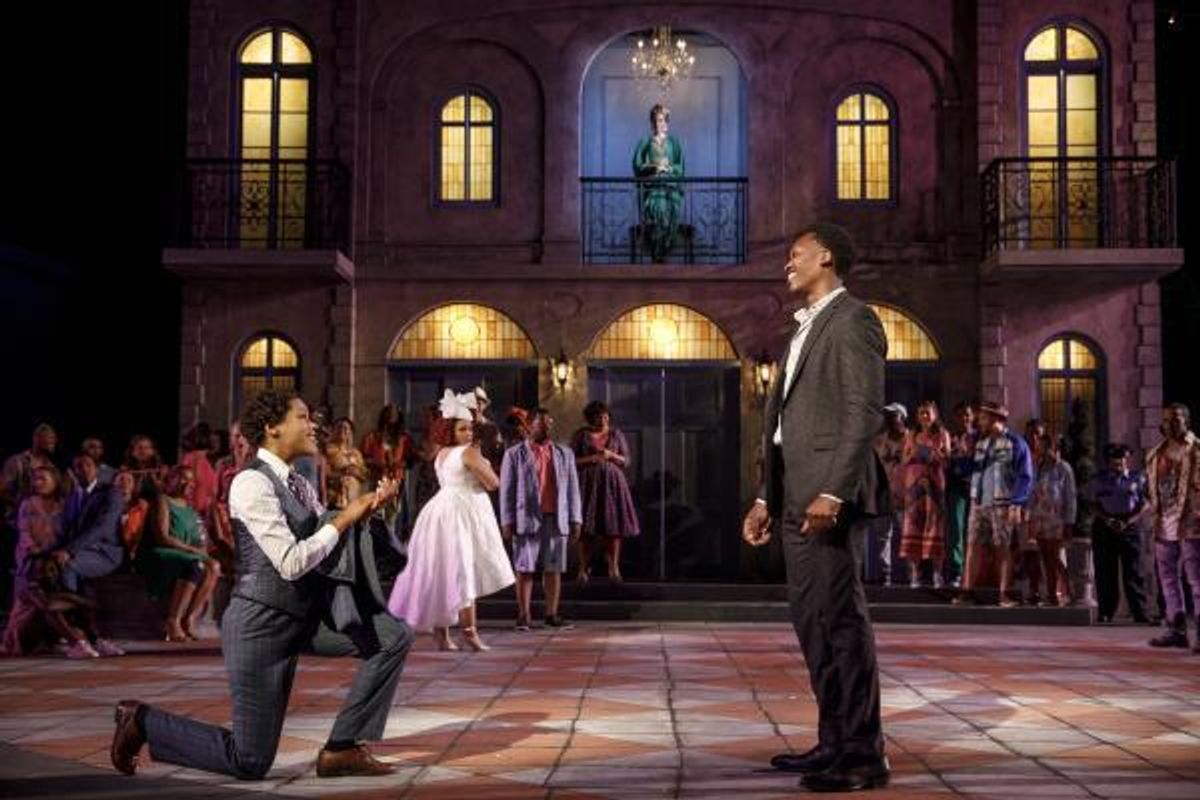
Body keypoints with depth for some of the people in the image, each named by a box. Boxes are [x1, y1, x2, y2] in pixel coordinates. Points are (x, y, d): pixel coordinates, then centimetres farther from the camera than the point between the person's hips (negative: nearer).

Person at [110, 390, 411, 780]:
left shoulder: (299, 484, 9)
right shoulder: (252, 482, -18)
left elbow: (326, 550, 12)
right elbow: (292, 563, -24)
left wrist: (365, 510, -3)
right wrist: (343, 519, -15)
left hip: (303, 617, 8)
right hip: (261, 624, -8)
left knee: (396, 636, -4)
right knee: (250, 763, -2)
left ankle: (342, 748, 3)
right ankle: (142, 722, 18)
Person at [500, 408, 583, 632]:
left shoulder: (564, 454, 14)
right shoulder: (514, 454, 4)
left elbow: (572, 488, 12)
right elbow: (506, 490, 2)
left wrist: (575, 520, 7)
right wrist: (507, 521, -5)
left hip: (557, 520, 3)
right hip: (527, 519, -3)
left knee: (554, 569, 4)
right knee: (525, 569, 0)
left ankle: (552, 615, 11)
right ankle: (523, 616, 5)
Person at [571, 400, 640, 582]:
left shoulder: (616, 434, 9)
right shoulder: (581, 435, 5)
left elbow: (626, 461, 8)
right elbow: (572, 461, 1)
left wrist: (611, 455, -10)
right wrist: (591, 459, -13)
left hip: (612, 483, 1)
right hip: (588, 483, -1)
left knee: (614, 526, -6)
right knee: (586, 528, -4)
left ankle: (614, 567, -3)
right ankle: (583, 568, 0)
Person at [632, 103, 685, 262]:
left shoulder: (674, 143, 18)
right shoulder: (645, 143, 14)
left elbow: (680, 166, 9)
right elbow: (638, 166, 2)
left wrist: (668, 167, -11)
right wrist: (654, 167, -14)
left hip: (671, 185, 1)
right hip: (651, 185, -1)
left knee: (671, 208, -31)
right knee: (656, 207, -33)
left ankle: (663, 252, -26)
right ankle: (657, 254, -29)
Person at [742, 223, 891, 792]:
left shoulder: (851, 319, -4)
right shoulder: (805, 329, 25)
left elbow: (864, 413, -14)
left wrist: (833, 493, -23)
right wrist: (767, 498, 17)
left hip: (828, 496, -9)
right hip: (795, 498, 9)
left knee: (840, 618, -8)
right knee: (812, 620, 11)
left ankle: (863, 754, -3)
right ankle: (834, 741, 19)